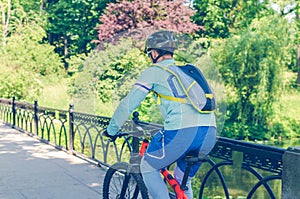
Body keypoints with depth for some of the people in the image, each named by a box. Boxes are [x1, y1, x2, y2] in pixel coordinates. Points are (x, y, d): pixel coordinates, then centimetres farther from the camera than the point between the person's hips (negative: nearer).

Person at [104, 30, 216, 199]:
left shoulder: (154, 72, 9)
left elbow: (128, 104, 9)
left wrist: (111, 130, 23)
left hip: (182, 132, -6)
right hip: (210, 132, 6)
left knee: (148, 168, 18)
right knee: (182, 181, 24)